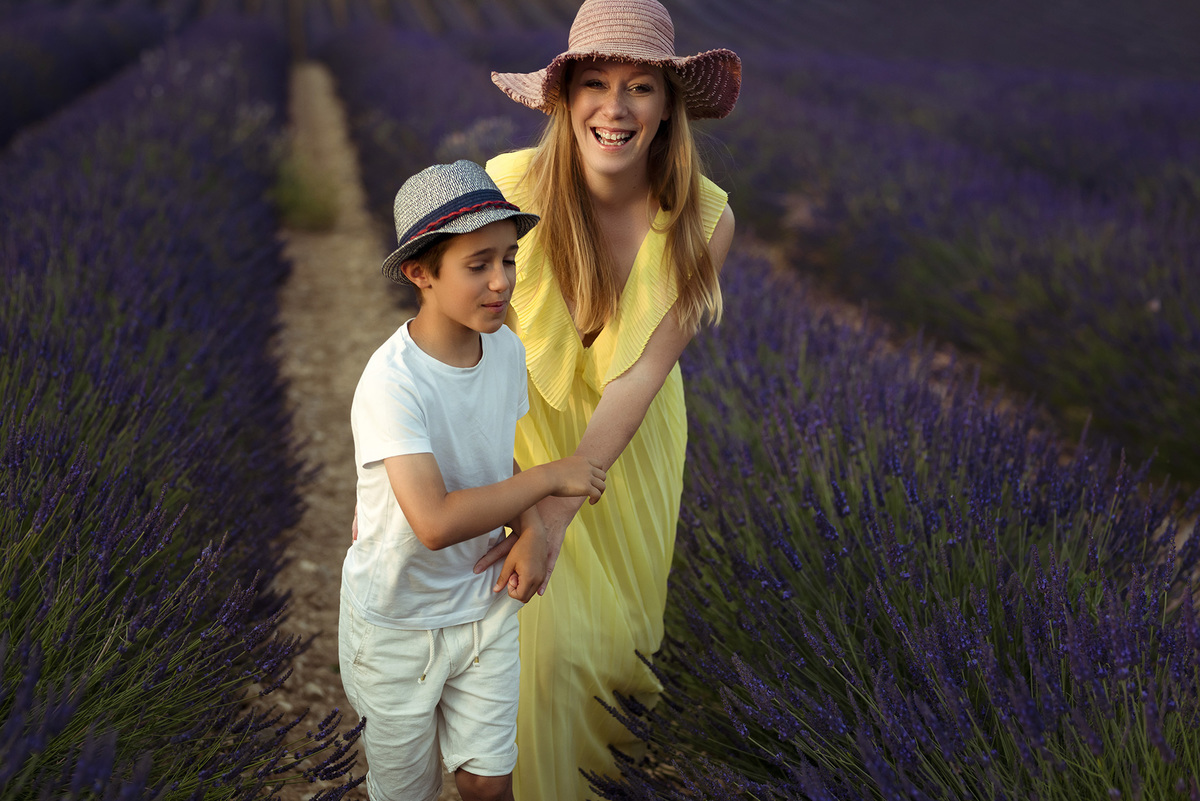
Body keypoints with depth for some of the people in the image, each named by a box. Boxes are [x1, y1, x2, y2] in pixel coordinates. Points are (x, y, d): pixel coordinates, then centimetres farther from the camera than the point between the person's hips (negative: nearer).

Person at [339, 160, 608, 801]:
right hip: (398, 620, -4)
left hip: (483, 601, 4)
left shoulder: (507, 350, -9)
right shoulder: (392, 383, -29)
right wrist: (550, 477, -28)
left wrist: (531, 531, -12)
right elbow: (435, 521, -38)